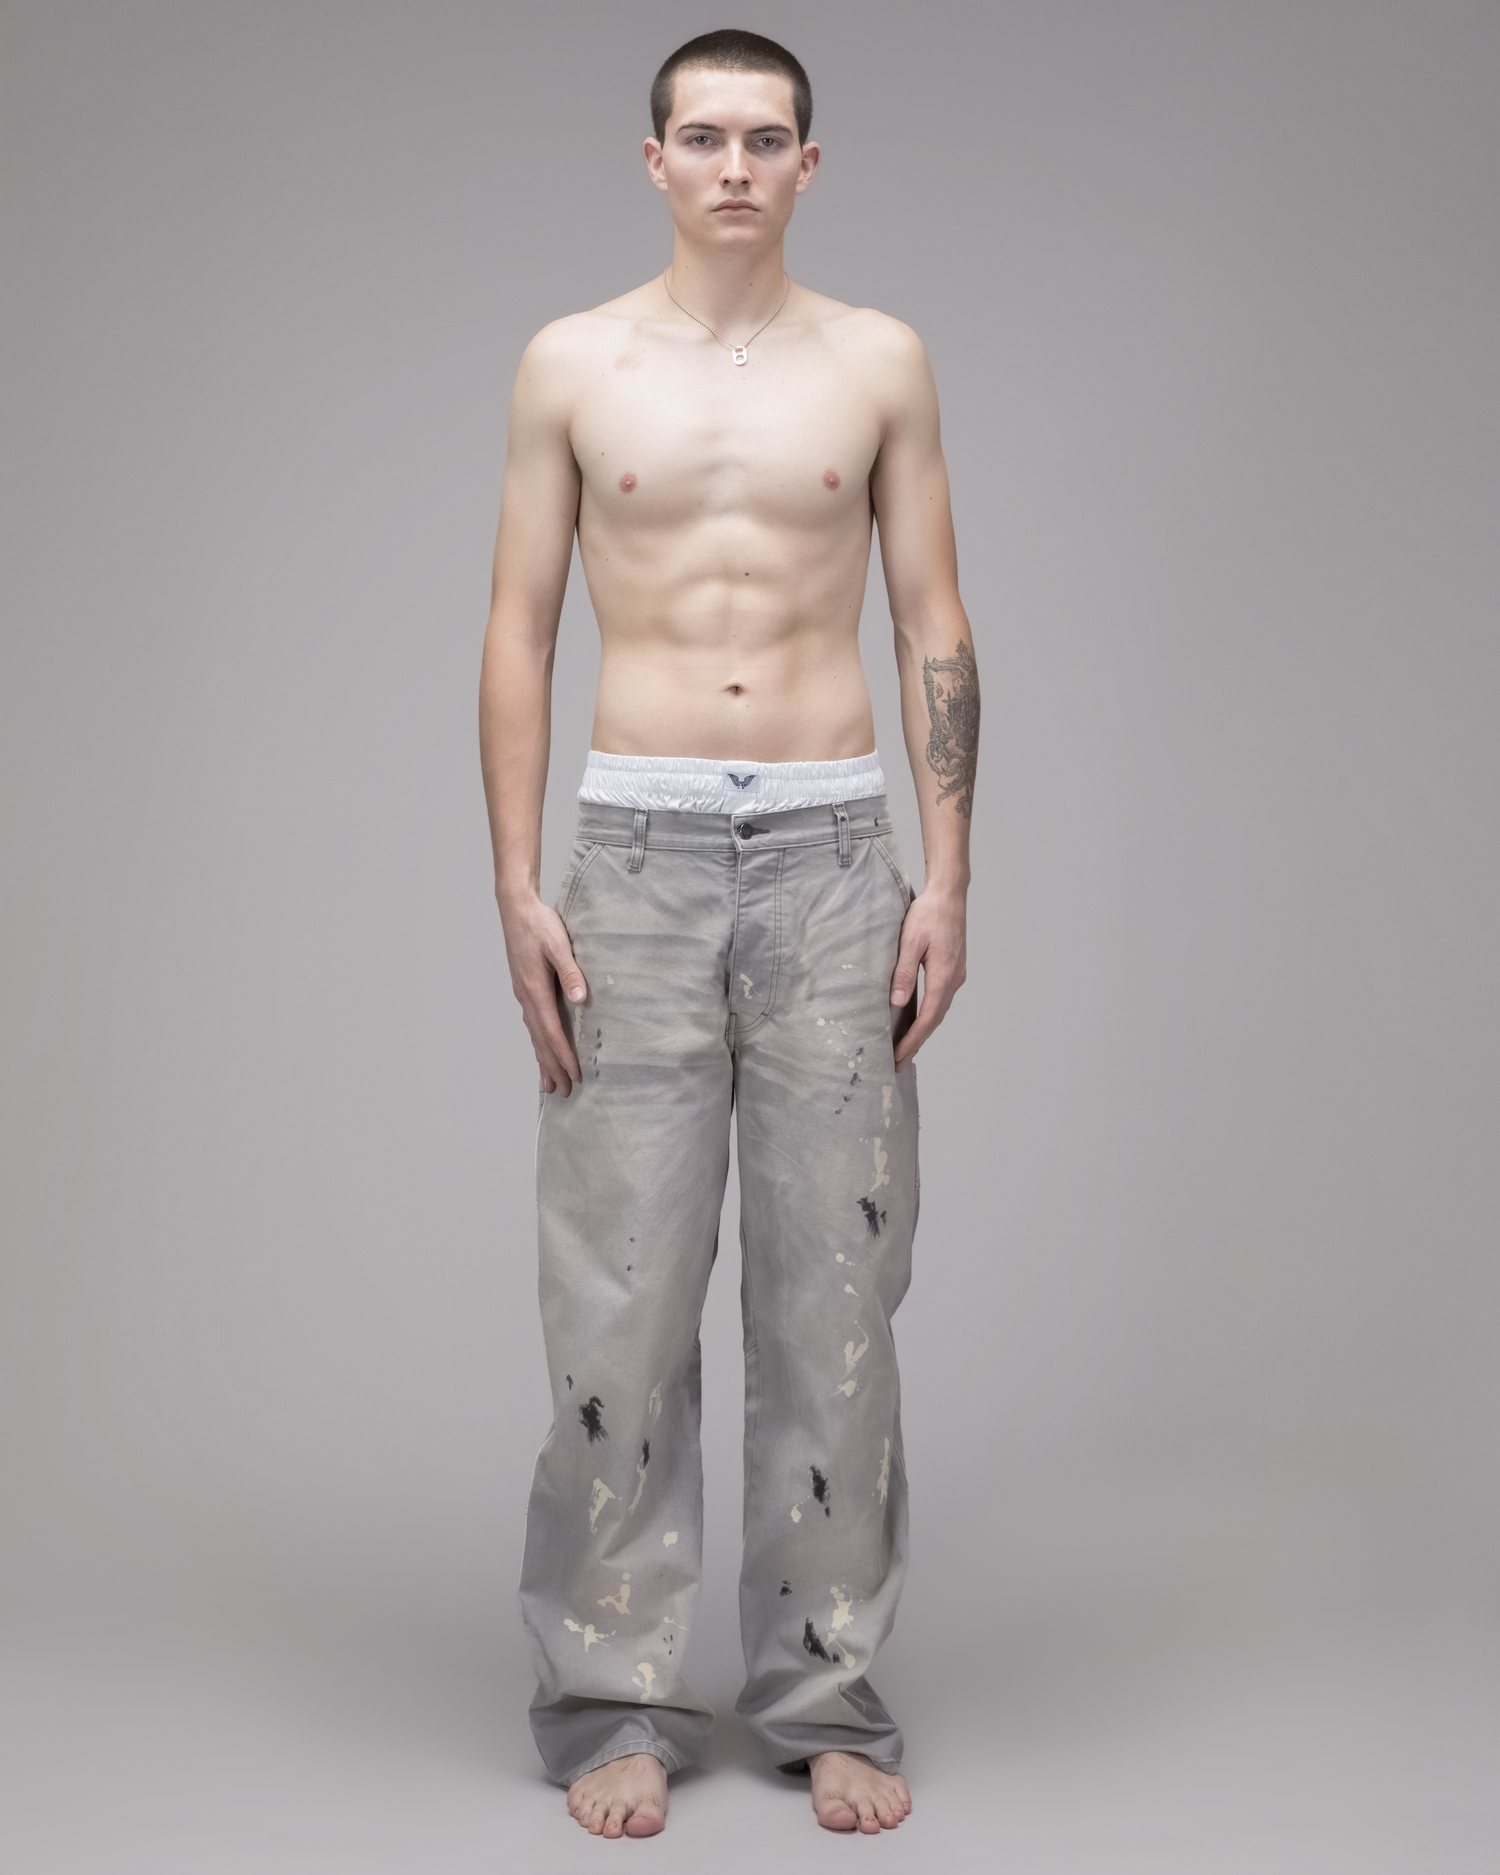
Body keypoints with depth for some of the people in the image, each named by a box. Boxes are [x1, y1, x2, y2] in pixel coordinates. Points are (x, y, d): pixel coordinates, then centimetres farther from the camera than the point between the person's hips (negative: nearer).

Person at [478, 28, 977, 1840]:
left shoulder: (879, 364, 8)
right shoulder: (571, 364, 6)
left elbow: (935, 632, 7)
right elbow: (519, 633, 5)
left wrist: (946, 880, -2)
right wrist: (518, 888, -3)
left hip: (832, 848, 1)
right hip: (637, 848, 0)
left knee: (833, 1284, 3)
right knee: (619, 1287, -1)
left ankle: (827, 1692, 14)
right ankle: (615, 1700, 10)